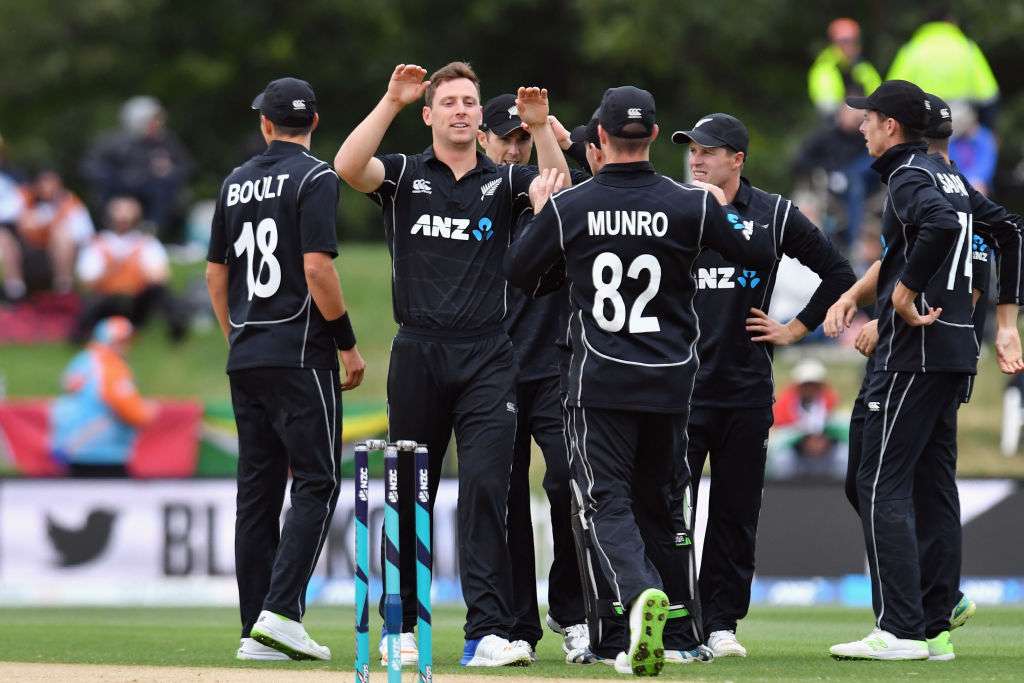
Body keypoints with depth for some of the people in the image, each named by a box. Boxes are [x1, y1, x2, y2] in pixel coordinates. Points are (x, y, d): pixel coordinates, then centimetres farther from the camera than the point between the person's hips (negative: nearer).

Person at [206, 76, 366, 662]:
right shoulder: (315, 178, -7)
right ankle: (280, 610, -18)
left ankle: (258, 629, 6)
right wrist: (349, 344, -8)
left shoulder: (236, 183, 13)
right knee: (317, 482, -5)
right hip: (300, 354, -7)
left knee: (258, 488, 8)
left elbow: (216, 272, 16)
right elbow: (317, 267, -16)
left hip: (245, 357, 7)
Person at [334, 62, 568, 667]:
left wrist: (540, 129, -23)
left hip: (487, 357, -1)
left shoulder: (504, 181, 9)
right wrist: (391, 102, -19)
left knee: (486, 486, -12)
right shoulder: (403, 175, 7)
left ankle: (489, 631, -17)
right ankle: (402, 624, 20)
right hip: (418, 354, 1)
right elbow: (348, 167, -13)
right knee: (409, 492, 8)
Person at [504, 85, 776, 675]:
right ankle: (681, 635, 19)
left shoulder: (568, 207, -5)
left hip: (599, 382, -2)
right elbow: (762, 253, 6)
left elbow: (517, 272, 7)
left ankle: (639, 594, -32)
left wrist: (538, 212, 24)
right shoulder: (690, 205, -3)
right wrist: (727, 211, 24)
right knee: (662, 502, 16)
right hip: (671, 382, 2)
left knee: (606, 501, -3)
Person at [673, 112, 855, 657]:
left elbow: (838, 274, 11)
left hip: (747, 390, 1)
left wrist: (795, 330, 6)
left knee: (736, 512, 5)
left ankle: (720, 622, 13)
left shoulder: (775, 215, 5)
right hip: (679, 383, -1)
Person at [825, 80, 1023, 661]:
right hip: (958, 350, 10)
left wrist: (905, 295, -22)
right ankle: (936, 629, 11)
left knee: (882, 485, -9)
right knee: (933, 484, 11)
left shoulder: (909, 177, -11)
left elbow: (941, 224, -32)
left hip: (916, 347, -10)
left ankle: (900, 630, -15)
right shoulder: (949, 176, 18)